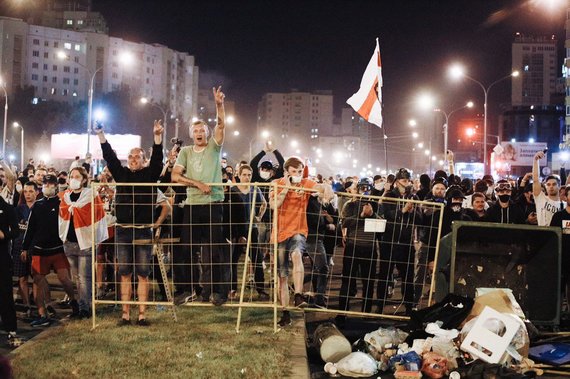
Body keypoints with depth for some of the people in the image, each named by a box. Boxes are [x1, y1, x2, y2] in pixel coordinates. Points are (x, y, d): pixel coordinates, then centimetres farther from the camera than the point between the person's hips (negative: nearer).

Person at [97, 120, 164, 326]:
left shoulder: (149, 174, 5)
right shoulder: (121, 174, 11)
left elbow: (157, 158, -7)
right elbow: (109, 156, 7)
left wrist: (157, 137, -18)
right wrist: (101, 135, 0)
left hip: (143, 231, -2)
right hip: (123, 230, 2)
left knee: (143, 274, 1)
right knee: (125, 274, 6)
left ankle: (142, 314, 5)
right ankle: (125, 314, 12)